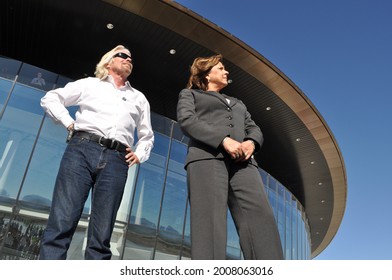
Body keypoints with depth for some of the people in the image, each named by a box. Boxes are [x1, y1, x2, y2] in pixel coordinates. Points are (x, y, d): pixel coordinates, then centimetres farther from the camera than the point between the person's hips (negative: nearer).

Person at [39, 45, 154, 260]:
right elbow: (50, 99, 20)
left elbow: (147, 136, 32)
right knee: (61, 225, -13)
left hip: (116, 160, 2)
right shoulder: (90, 84, 20)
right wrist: (69, 123, 6)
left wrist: (139, 155, 13)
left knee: (101, 237, -5)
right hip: (82, 150, -1)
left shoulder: (139, 98, 27)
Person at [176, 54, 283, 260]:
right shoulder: (189, 94, 23)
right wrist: (224, 140, -12)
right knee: (210, 223, -18)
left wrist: (251, 143, -2)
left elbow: (254, 129, 25)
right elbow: (186, 120, 2)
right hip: (207, 158, -4)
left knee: (260, 218, -16)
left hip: (242, 163, 4)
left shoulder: (236, 103, 38)